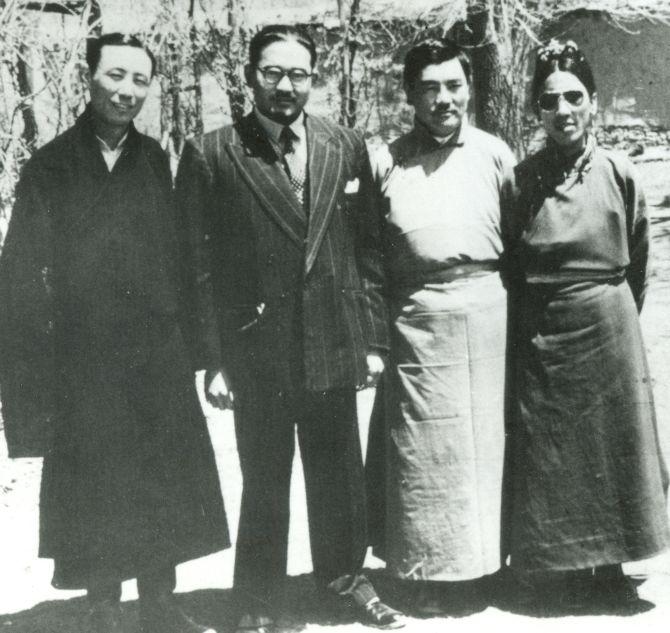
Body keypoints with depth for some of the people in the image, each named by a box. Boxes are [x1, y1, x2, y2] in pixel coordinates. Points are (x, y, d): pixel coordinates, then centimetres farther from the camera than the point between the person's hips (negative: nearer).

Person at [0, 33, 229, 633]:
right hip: (84, 361, -2)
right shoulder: (51, 166, -1)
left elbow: (179, 256, 5)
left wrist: (190, 343, 0)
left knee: (166, 482, 8)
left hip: (159, 354, 2)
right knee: (94, 489, 7)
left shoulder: (154, 161, 7)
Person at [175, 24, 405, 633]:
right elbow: (196, 262, -5)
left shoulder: (346, 147, 4)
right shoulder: (209, 155, -5)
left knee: (339, 473, 15)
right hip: (255, 350, -3)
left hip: (333, 347, 3)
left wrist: (373, 337, 4)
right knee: (264, 481, 9)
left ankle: (345, 573, 39)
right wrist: (209, 357, -8)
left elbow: (367, 247, 7)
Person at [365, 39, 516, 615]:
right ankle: (436, 571, 20)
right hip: (416, 321, 0)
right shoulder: (387, 161, 4)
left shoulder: (495, 155, 4)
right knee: (423, 446, 5)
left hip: (484, 314, 1)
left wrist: (516, 308, 4)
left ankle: (478, 567, 24)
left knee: (481, 441, 9)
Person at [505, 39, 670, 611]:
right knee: (548, 460, 8)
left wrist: (614, 319, 12)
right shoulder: (521, 179, -5)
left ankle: (608, 571, 26)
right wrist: (528, 322, 6)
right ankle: (559, 575, 24)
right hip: (540, 340, 0)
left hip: (609, 335, 0)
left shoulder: (620, 175, -4)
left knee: (610, 451, 9)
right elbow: (509, 269, 4)